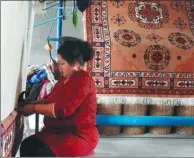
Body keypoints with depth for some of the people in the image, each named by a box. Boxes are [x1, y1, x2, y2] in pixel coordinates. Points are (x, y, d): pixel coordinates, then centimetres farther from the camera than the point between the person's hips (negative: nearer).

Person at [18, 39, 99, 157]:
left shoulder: (83, 80, -17)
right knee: (27, 145, -8)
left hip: (80, 136, -9)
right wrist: (31, 103, 0)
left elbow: (61, 110, -23)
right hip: (60, 131, 9)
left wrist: (34, 108, -13)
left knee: (41, 152, -27)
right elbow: (50, 100, 18)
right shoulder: (65, 79, 14)